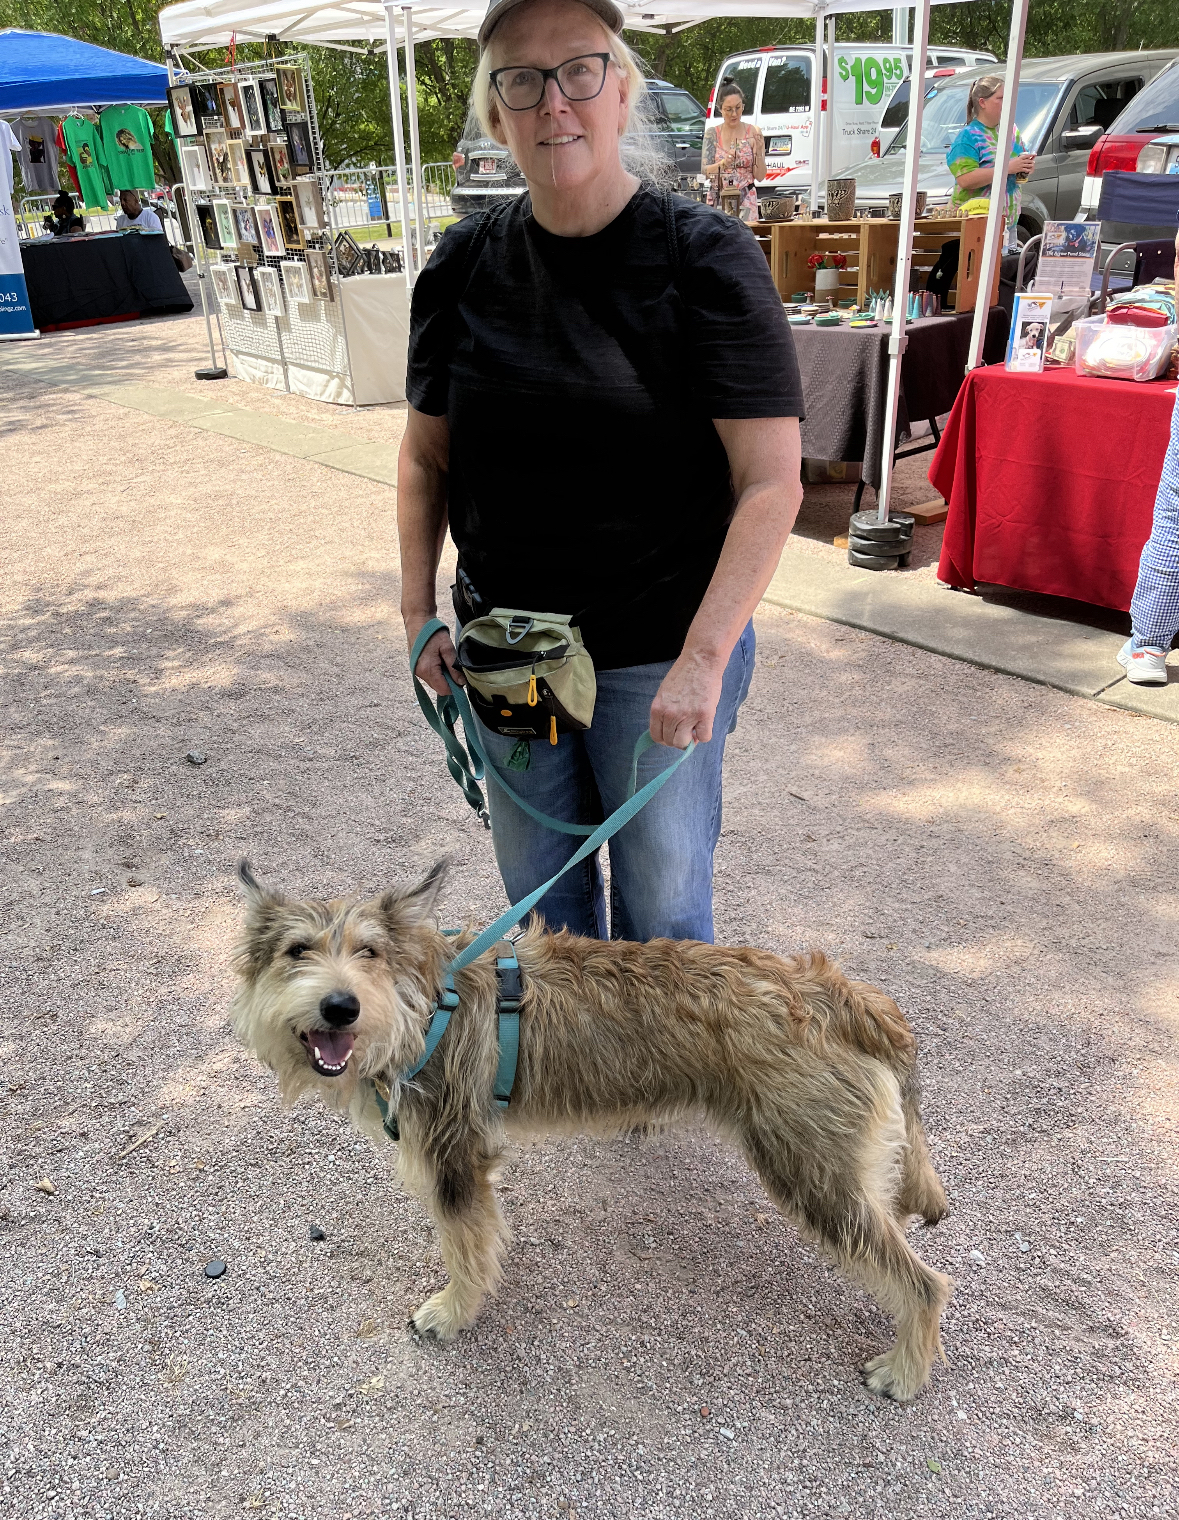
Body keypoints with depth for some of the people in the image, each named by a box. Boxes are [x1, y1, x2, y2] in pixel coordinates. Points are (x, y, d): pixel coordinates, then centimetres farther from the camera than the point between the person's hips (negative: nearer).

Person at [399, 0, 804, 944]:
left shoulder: (706, 259, -10)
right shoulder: (465, 266, 2)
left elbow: (771, 482, -16)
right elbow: (426, 457, 11)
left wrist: (703, 657, -25)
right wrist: (419, 609, 3)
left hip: (662, 656, -3)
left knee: (663, 903, 9)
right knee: (540, 900, 17)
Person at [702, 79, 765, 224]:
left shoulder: (753, 133, 3)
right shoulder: (712, 133, 6)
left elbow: (760, 177, 0)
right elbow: (705, 170, -4)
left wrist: (758, 153, -17)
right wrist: (723, 163, -22)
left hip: (746, 201, -1)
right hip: (718, 201, 1)